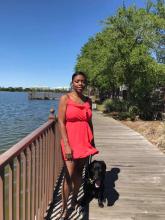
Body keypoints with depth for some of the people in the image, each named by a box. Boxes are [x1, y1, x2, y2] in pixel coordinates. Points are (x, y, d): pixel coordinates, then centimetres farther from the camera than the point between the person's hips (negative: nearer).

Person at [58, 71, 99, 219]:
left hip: (85, 141, 5)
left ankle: (74, 197, 38)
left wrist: (92, 142, 12)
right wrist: (66, 145, -16)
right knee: (68, 176, -4)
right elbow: (61, 123, -11)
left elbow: (89, 123, 13)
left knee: (79, 173, 15)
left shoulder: (88, 101, 8)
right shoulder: (65, 98, -6)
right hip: (70, 141, -4)